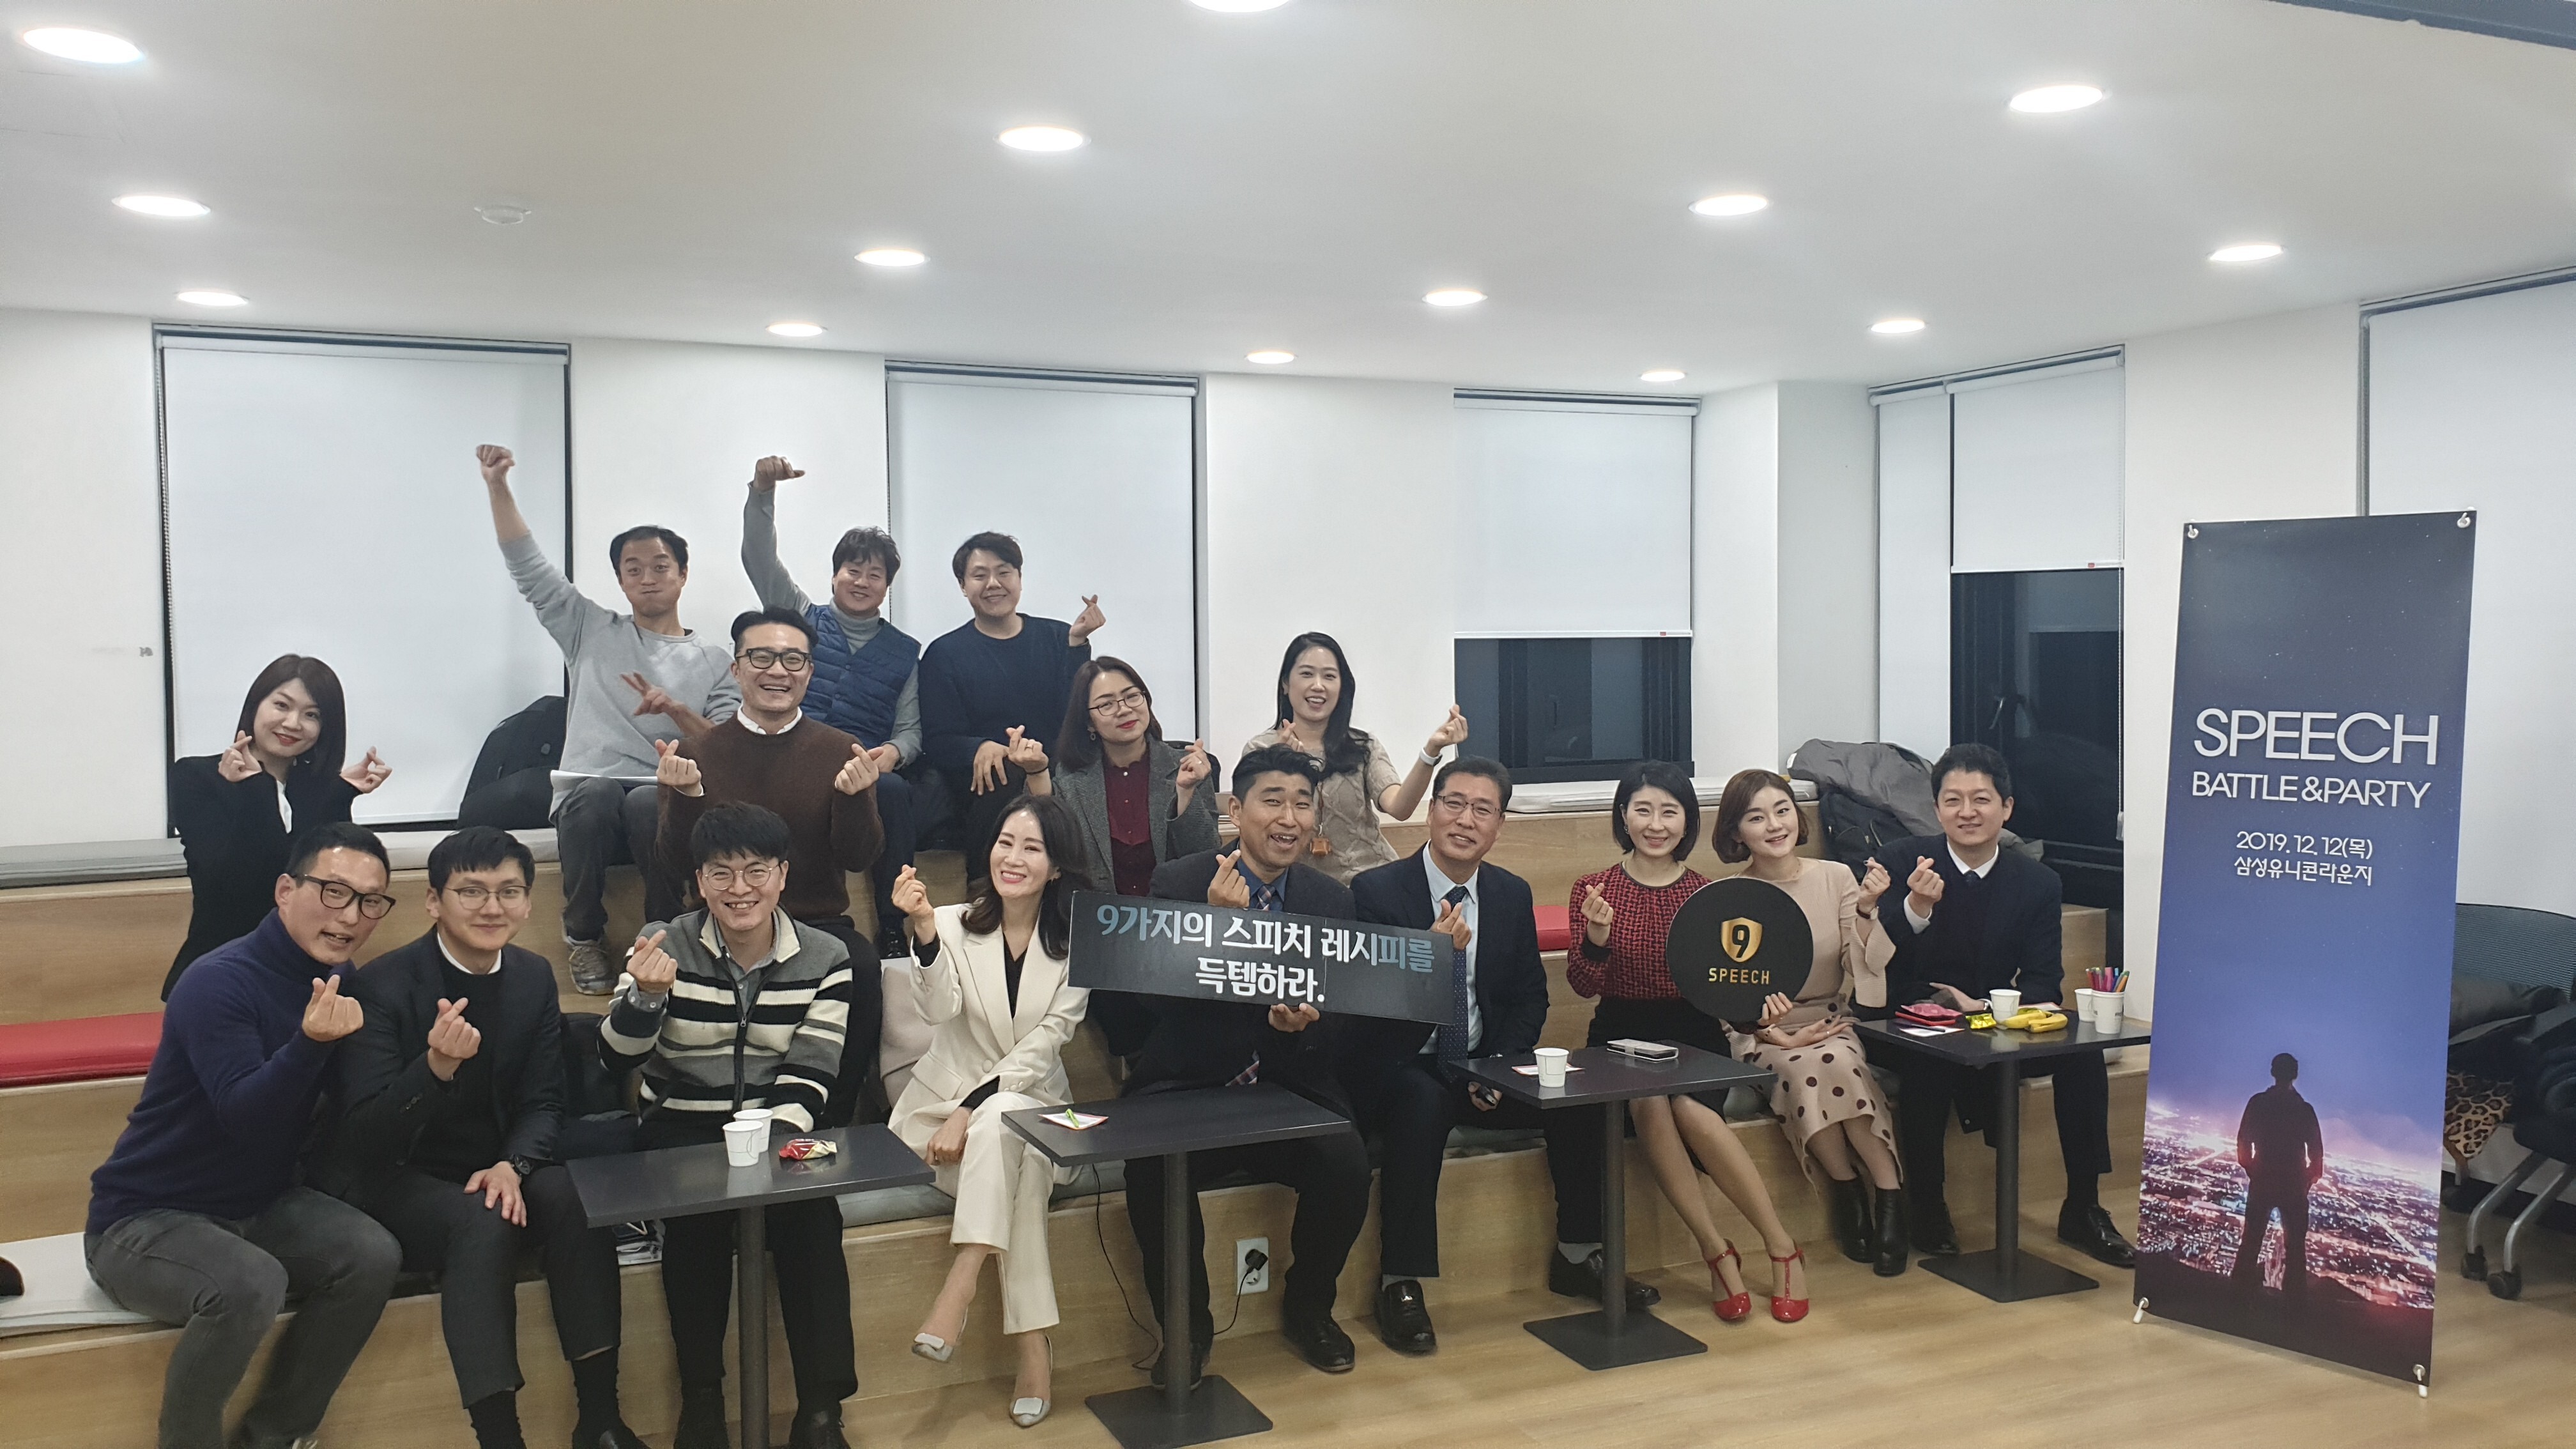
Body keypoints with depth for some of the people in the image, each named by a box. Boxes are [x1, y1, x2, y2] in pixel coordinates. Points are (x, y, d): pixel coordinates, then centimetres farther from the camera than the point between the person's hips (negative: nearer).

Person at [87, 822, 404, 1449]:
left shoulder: (340, 981, 0)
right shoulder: (220, 982, -21)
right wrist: (311, 1042, -46)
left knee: (372, 1255, -18)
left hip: (259, 1208, 7)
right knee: (249, 1283, -34)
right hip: (145, 1220, -6)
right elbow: (247, 1118, -31)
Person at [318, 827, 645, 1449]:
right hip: (394, 1180, -4)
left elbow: (543, 1103, 4)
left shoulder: (534, 977, 1)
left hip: (493, 1170, 5)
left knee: (575, 1199, -24)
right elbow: (363, 1135, -20)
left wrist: (512, 1165, -19)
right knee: (483, 1224, -33)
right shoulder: (382, 984, -14)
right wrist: (436, 1068, -39)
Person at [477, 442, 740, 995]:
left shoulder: (712, 659, 15)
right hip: (587, 800, 1)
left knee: (647, 803, -37)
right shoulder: (591, 631, 19)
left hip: (666, 802, -1)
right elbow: (527, 565, 14)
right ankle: (584, 935, -14)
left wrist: (676, 710, -12)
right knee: (596, 791, -36)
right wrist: (498, 487, 5)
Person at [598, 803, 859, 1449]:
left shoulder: (824, 958, 0)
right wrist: (646, 996, -30)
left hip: (778, 1128, 1)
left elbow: (809, 1074, -4)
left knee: (810, 1210, -26)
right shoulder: (665, 946, -3)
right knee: (697, 1211, -29)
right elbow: (616, 1061, -10)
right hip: (682, 1128, 0)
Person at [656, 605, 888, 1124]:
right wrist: (684, 797, -18)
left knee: (860, 969, -32)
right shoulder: (697, 754, 7)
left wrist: (854, 797, -20)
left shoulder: (841, 753, 6)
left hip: (819, 925, 0)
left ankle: (828, 1127, -12)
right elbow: (674, 859, 0)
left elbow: (858, 858, -1)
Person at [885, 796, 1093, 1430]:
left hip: (1033, 1100, 0)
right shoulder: (955, 924, -2)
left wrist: (973, 1111, -21)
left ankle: (961, 1283, -33)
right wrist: (924, 931, -36)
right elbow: (940, 1011, -20)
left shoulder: (1077, 942, -2)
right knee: (1012, 1153, -31)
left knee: (1002, 1122, -35)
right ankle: (1034, 1345, -31)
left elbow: (1045, 1045, -10)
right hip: (947, 1097, 0)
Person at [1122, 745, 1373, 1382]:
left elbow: (1341, 1013, 6)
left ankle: (1309, 1307, 7)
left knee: (1347, 1162, -24)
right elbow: (1159, 1000, -13)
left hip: (1290, 1089, 2)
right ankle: (1187, 1325, -3)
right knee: (1154, 1167, -31)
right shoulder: (1179, 882, -3)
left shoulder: (1333, 899, 7)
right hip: (1189, 1087, -2)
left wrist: (1303, 1023, -18)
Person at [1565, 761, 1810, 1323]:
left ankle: (1782, 1249, -16)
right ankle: (1718, 1255, -19)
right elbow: (1583, 985, -7)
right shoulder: (1594, 890, 2)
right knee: (1648, 1103, -32)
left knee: (1690, 1109, -31)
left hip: (1693, 1035, 0)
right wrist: (1596, 938, -25)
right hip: (1622, 1037, 0)